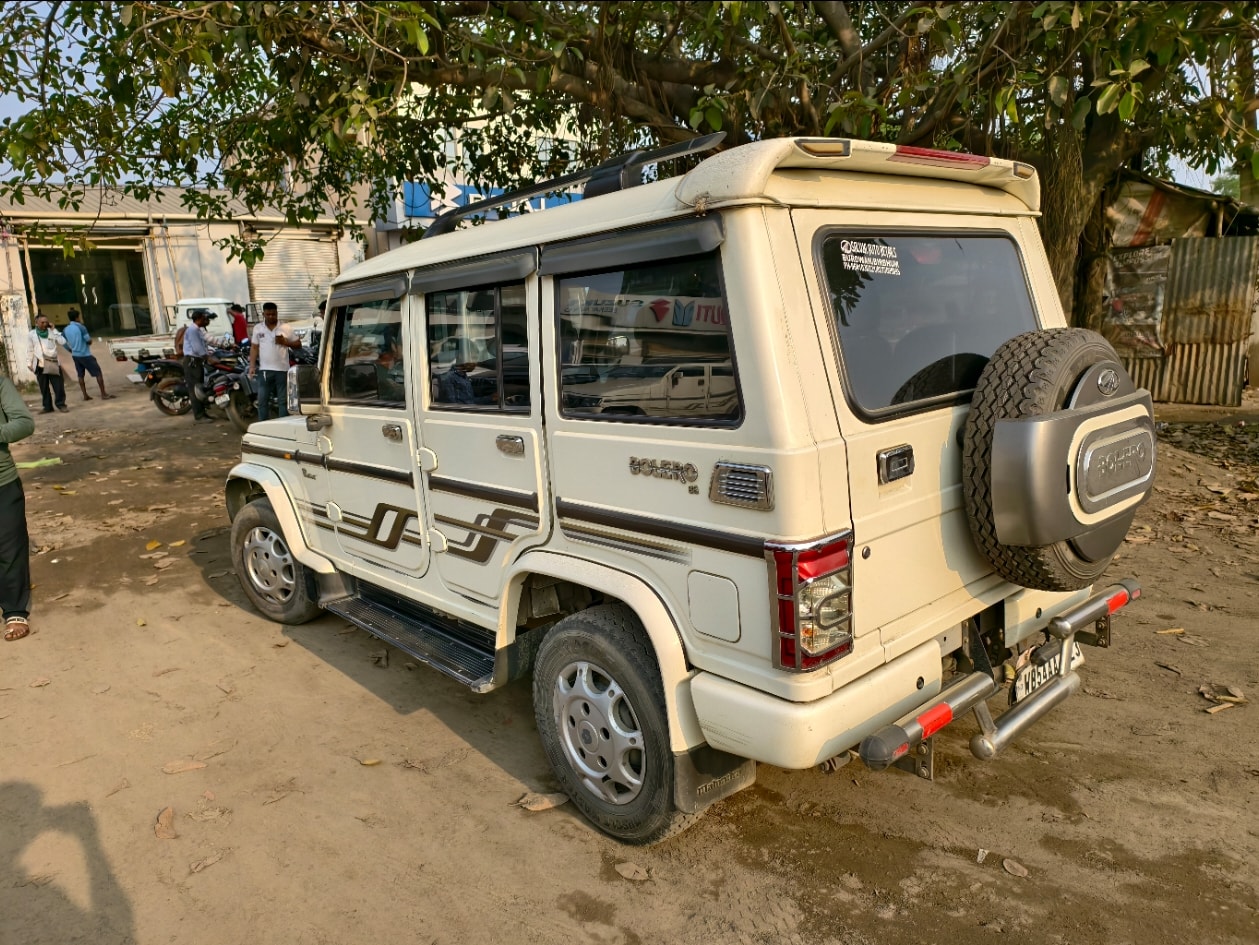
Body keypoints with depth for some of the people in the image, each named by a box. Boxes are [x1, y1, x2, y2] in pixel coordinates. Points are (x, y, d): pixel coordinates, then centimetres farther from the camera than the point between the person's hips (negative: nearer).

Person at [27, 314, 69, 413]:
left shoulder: (52, 332, 4)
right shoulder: (32, 334, 5)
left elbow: (63, 342, -8)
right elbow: (31, 350, 11)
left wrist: (53, 329, -6)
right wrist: (30, 363, 10)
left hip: (53, 363, -1)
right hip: (40, 364, 1)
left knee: (58, 385, -5)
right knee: (44, 387, 6)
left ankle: (61, 404, 6)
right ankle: (47, 406, 13)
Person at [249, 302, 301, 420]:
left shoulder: (285, 328, 1)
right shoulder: (258, 328, 7)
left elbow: (298, 344, 3)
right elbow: (254, 348, 8)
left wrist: (285, 342, -15)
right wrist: (252, 366, 0)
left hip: (282, 369, -2)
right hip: (264, 370, 2)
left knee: (283, 400, 3)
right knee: (262, 401, 4)